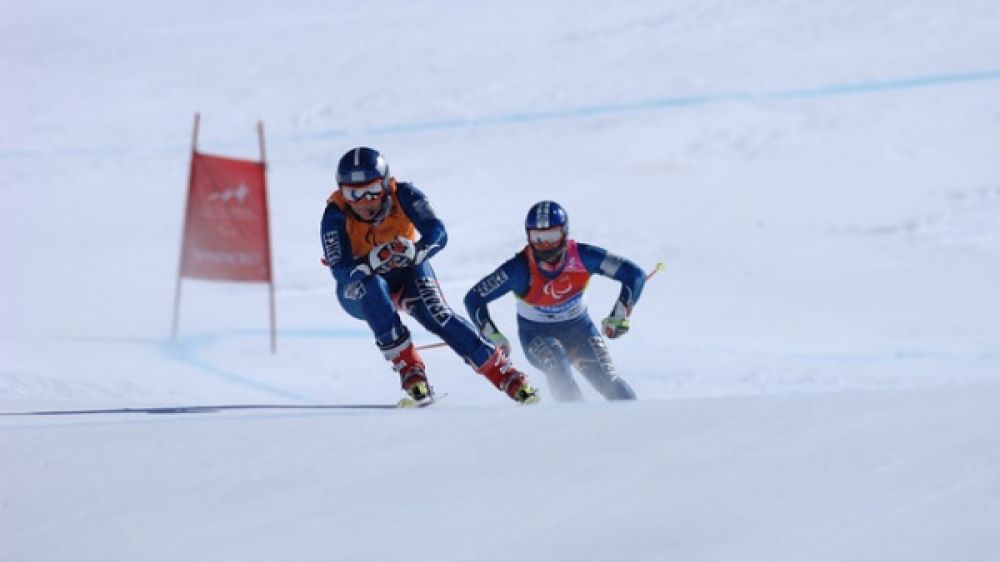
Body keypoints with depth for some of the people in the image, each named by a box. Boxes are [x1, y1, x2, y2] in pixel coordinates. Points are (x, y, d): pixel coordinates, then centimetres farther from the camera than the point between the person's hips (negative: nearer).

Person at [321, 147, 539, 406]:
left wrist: (414, 251, -52)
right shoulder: (336, 214, -25)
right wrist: (371, 261, -50)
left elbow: (438, 234, -31)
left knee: (436, 314, -23)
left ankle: (502, 371, -13)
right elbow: (340, 270, -31)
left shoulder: (403, 195, -22)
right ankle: (407, 365, -31)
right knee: (371, 284, -35)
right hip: (358, 293, -1)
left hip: (407, 271, 1)